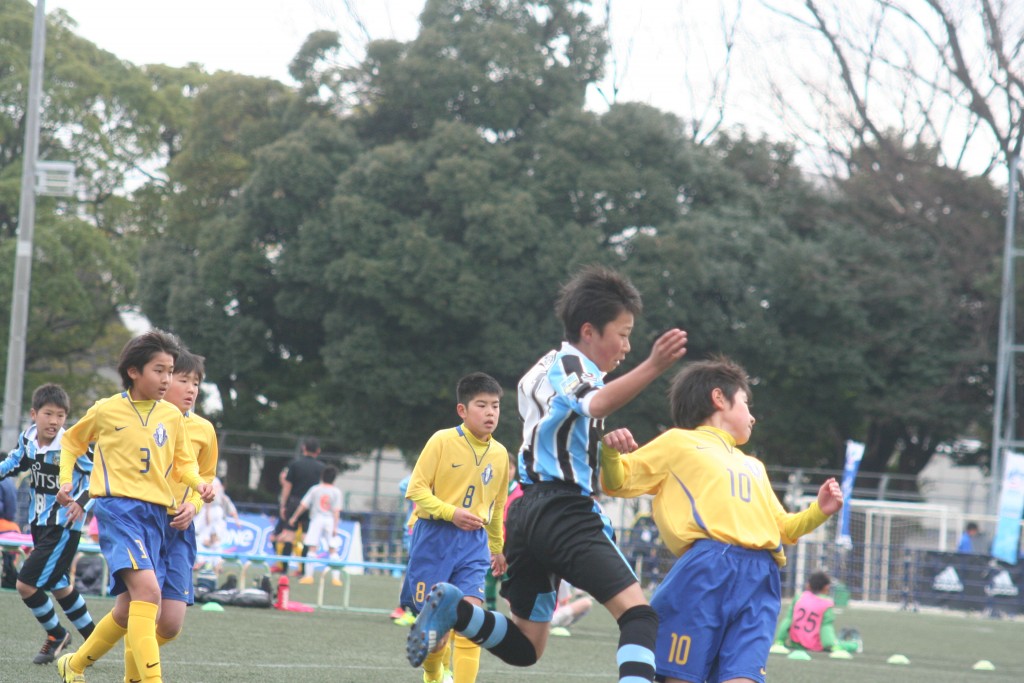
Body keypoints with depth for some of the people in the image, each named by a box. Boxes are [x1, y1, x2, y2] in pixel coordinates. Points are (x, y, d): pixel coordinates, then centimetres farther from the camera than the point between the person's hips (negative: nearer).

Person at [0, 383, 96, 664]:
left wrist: (81, 501, -31)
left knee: (26, 584, -11)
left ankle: (56, 634, 12)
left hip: (64, 527, -8)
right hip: (39, 523, 8)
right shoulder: (27, 439, -2)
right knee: (59, 587, 20)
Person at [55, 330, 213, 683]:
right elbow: (71, 442, 19)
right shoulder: (106, 410, 2)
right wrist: (65, 481, 7)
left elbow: (183, 463, 20)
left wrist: (199, 484, 0)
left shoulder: (173, 416, 10)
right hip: (118, 507, -5)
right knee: (148, 590, -25)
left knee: (130, 609, 8)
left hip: (157, 515, 5)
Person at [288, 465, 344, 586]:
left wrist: (294, 517, 9)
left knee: (312, 548, 1)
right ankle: (336, 577, -2)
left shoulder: (315, 489, 1)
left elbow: (303, 505, 1)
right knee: (333, 550, 3)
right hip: (330, 521, 0)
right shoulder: (336, 492, -1)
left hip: (316, 519, 0)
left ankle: (308, 575, -5)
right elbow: (336, 511, -7)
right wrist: (335, 527, -7)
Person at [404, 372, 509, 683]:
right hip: (434, 537, -3)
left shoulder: (499, 454, 6)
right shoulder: (442, 441, -8)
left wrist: (497, 548, 25)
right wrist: (451, 512, -22)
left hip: (474, 542, 3)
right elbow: (416, 489, -10)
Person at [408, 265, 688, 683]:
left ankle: (452, 609, -6)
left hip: (528, 512, 9)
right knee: (639, 615, -19)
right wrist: (652, 367, -47)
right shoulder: (570, 365, -7)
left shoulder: (548, 368, 22)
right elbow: (597, 405, -31)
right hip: (565, 511, -9)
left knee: (524, 646, 13)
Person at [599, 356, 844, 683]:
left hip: (760, 581, 5)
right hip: (706, 568, -5)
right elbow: (620, 483, 12)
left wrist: (818, 511, 19)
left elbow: (782, 528, 37)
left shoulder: (753, 466, 37)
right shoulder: (678, 443, 18)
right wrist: (611, 455, -9)